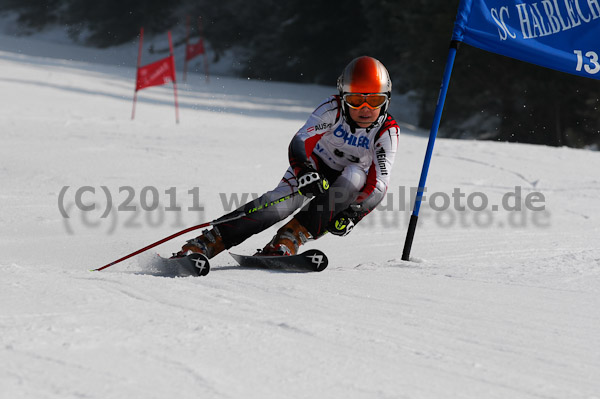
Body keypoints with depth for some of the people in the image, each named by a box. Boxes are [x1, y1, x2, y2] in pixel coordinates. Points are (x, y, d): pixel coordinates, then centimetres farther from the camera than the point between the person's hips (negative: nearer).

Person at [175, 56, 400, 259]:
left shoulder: (388, 132, -20)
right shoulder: (333, 109, -22)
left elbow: (379, 184, -24)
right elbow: (299, 142, -31)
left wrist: (352, 215, -39)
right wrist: (304, 171, -52)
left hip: (346, 184, 1)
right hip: (314, 167, -1)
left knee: (356, 175, -35)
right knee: (281, 202, -31)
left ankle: (288, 240, -36)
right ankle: (203, 244, -36)